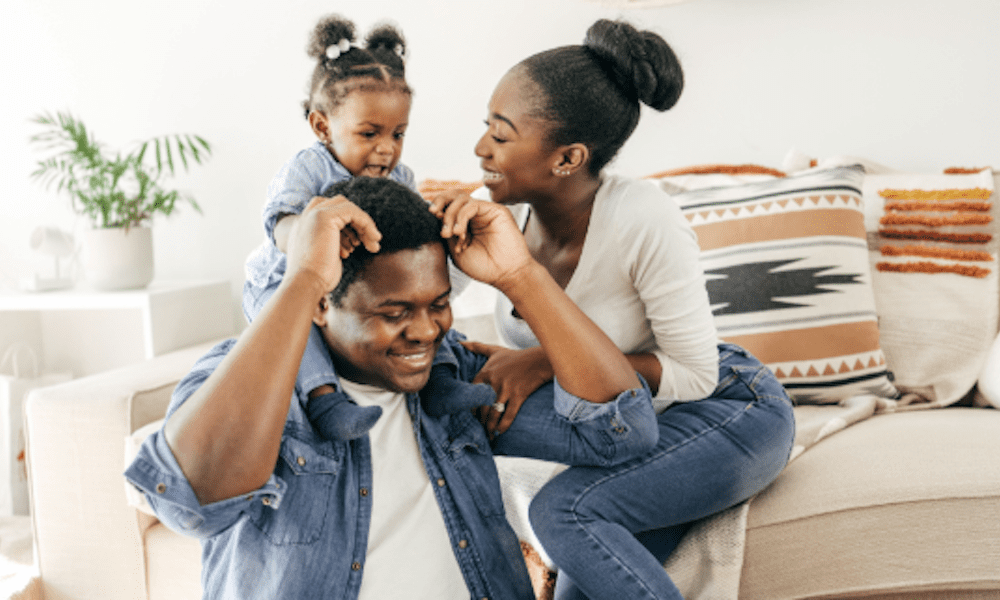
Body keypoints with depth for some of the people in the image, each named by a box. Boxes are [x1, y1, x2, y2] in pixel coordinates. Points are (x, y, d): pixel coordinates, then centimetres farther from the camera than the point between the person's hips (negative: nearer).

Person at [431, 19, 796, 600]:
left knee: (564, 510, -27)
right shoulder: (504, 213, -12)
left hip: (730, 412, -6)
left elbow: (696, 375, -23)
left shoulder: (643, 219, -30)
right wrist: (451, 224, -31)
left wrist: (549, 360, -30)